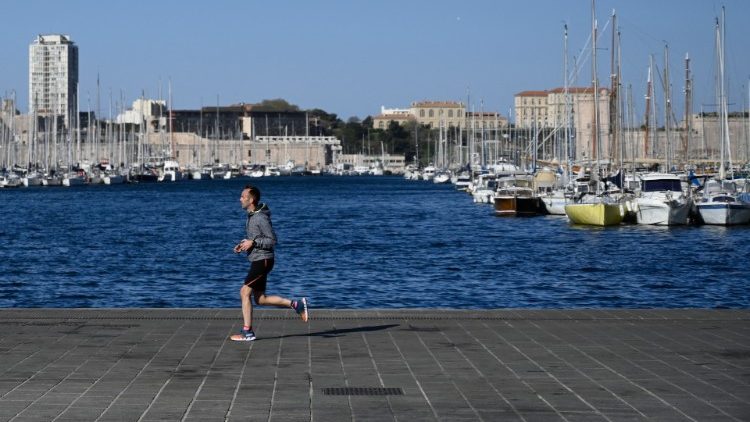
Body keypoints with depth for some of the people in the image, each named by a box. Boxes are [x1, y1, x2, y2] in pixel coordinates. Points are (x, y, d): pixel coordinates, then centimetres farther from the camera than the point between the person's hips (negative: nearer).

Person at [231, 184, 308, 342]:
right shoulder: (251, 216, 12)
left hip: (263, 261, -10)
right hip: (257, 261, 10)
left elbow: (272, 240, -18)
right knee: (260, 299, 9)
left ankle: (247, 332, -6)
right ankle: (296, 304, 13)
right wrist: (243, 244, 7)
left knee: (244, 292, -10)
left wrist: (252, 243, -19)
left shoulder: (261, 218, -18)